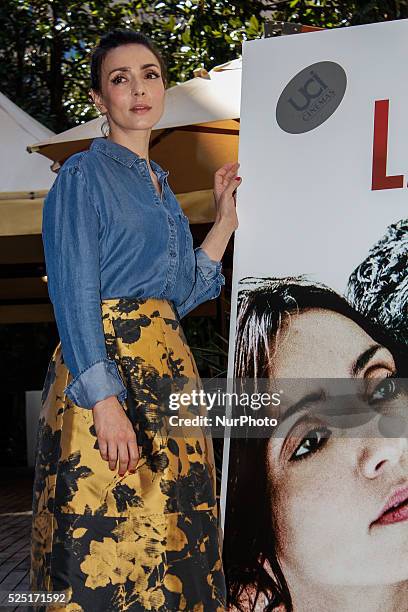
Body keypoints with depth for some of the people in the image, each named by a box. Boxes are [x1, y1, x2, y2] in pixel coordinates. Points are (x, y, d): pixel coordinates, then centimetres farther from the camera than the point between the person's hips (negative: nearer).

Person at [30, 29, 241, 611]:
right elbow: (74, 296, -14)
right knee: (106, 537, -4)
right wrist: (106, 400, -23)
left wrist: (226, 218, 16)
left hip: (169, 370, 7)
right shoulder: (83, 174, -5)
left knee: (169, 527, 10)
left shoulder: (158, 182, 17)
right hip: (106, 369, -7)